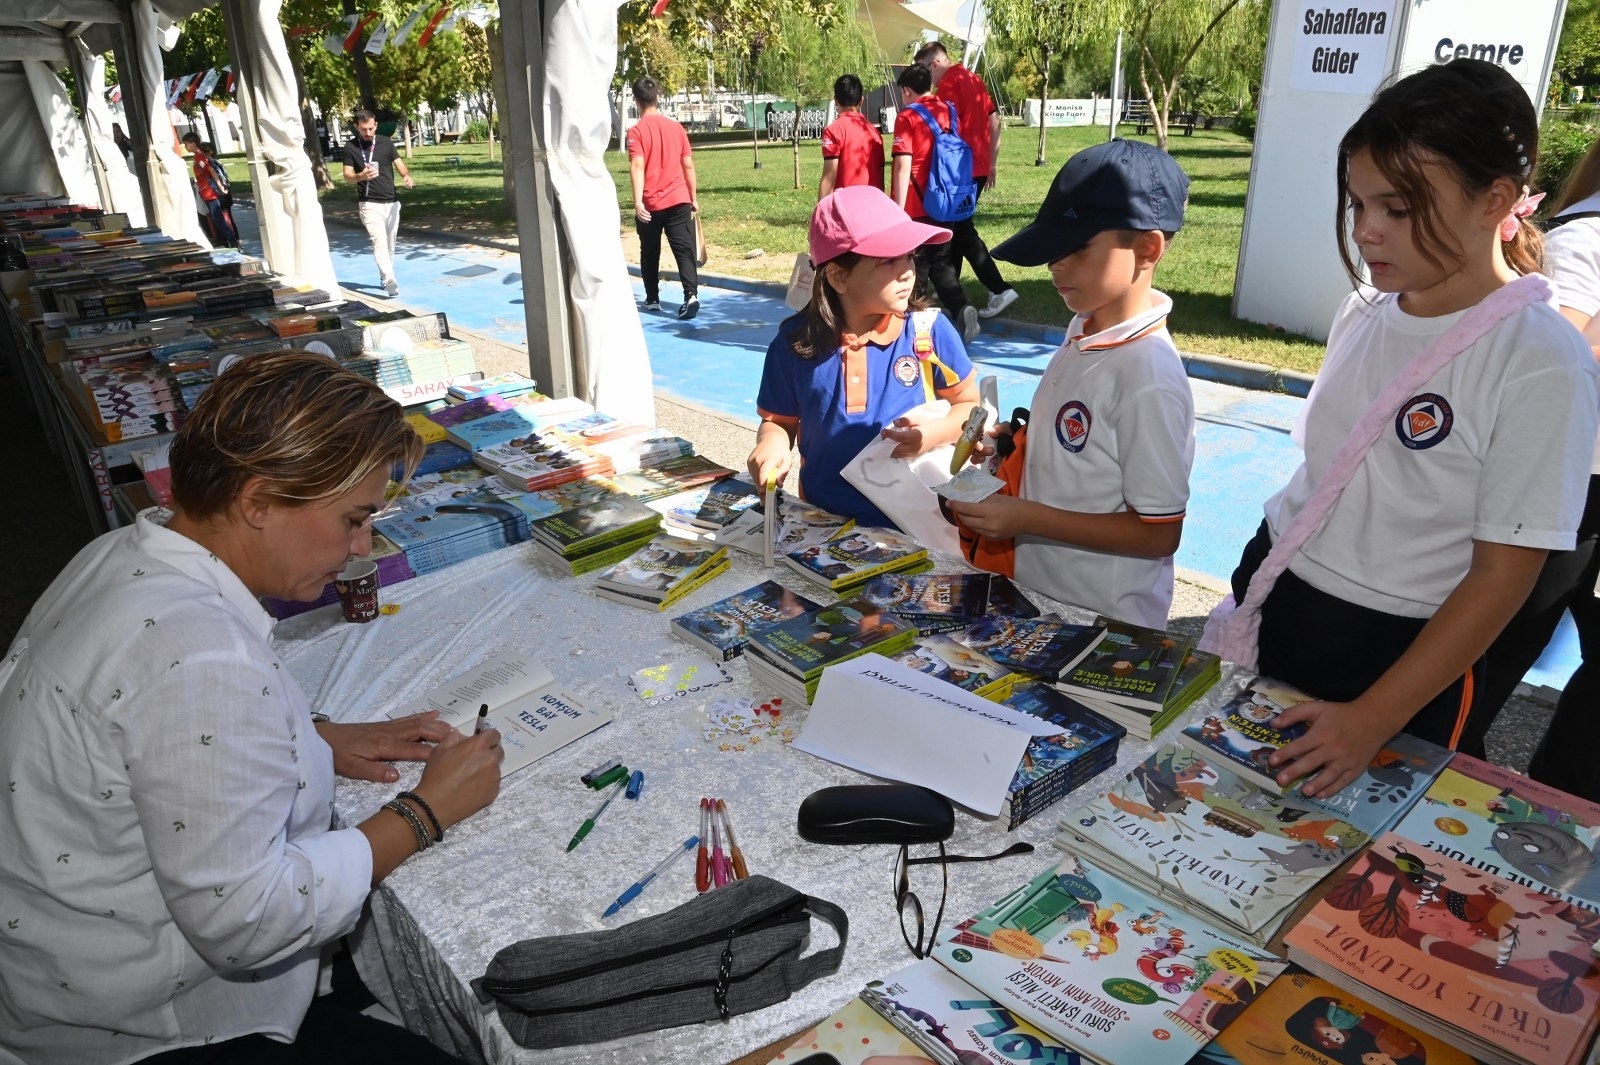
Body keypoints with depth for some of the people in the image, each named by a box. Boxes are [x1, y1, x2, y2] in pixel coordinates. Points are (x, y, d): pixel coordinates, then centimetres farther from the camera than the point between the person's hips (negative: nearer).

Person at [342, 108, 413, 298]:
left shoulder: (386, 142, 4)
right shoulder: (350, 146, -2)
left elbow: (400, 165, 3)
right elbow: (347, 175, -5)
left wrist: (407, 176, -21)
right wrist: (362, 176, -28)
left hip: (392, 202, 4)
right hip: (369, 204, -3)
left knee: (389, 244, 11)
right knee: (379, 242, -17)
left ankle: (385, 277, 27)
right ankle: (390, 281, -28)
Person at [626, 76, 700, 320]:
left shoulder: (636, 131, -6)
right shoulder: (676, 127, 6)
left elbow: (637, 166, -17)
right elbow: (688, 165, 8)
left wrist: (638, 201, -20)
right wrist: (693, 197, 16)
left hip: (651, 204, -2)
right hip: (679, 200, 2)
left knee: (650, 253, 14)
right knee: (684, 250, -3)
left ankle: (652, 299, 22)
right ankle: (691, 295, -20)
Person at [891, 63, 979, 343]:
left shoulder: (907, 117, -9)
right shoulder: (948, 111, 9)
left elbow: (903, 167, -17)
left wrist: (898, 209, -17)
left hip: (915, 207, -5)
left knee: (915, 267, 6)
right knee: (942, 262, 11)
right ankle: (961, 307, -10)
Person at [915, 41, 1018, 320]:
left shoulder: (948, 84, -12)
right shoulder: (974, 79, 14)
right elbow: (994, 122, 16)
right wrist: (992, 162, 20)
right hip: (979, 167, 9)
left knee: (962, 232, -6)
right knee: (956, 225, 16)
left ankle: (1000, 289, -10)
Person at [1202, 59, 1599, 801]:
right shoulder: (1365, 312, -1)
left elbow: (1503, 575, -17)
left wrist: (1373, 719, -20)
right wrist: (1249, 595, 12)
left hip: (1398, 654, -5)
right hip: (1273, 608, 6)